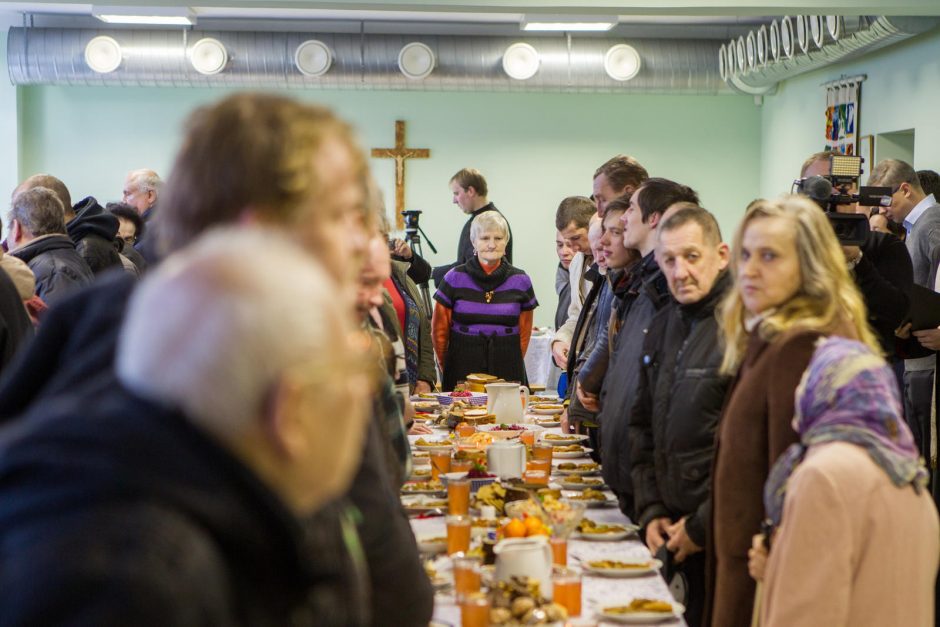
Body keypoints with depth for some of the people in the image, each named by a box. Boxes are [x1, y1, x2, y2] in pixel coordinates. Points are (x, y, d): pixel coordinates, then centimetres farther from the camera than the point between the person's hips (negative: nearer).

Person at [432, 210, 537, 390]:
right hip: (462, 369, -1)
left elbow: (524, 331, 14)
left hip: (507, 370, 1)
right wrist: (446, 365, 9)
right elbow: (439, 329, 9)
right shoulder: (455, 278, 3)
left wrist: (513, 365, 9)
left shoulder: (520, 281, 7)